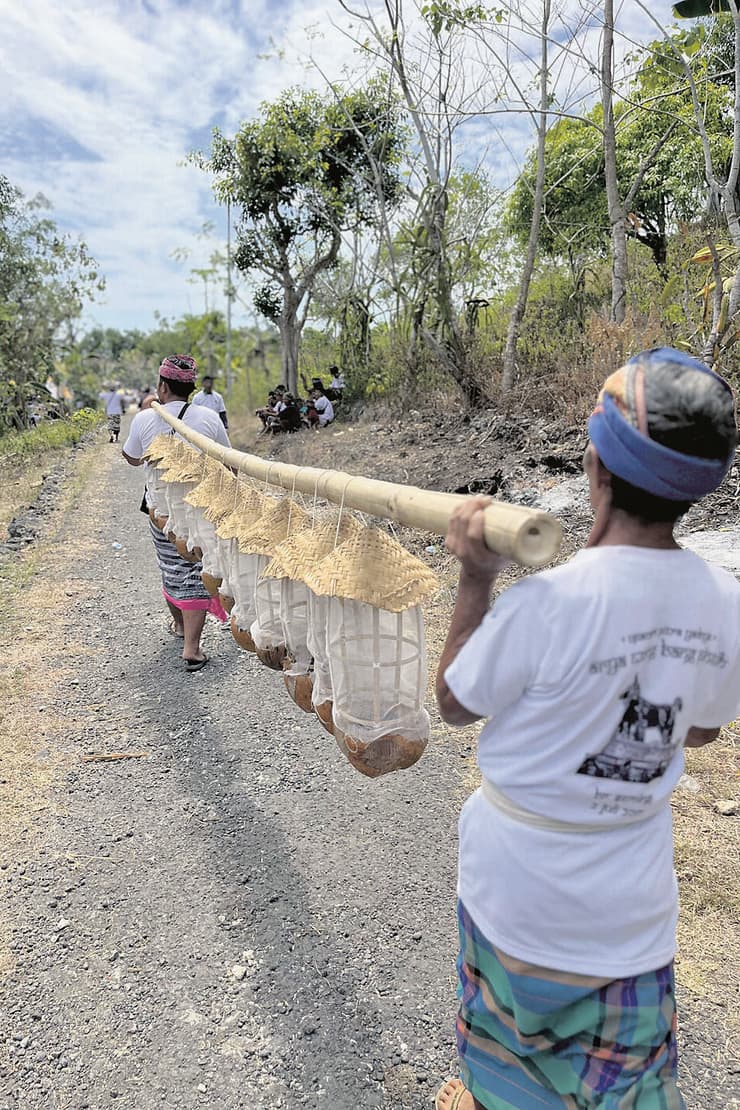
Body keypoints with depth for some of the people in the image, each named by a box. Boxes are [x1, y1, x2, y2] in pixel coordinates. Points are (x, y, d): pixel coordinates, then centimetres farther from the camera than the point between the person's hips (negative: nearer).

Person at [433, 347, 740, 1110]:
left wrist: (474, 580, -11)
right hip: (632, 905, 3)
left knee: (509, 1029, 28)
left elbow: (453, 703, -13)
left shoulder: (547, 600, -30)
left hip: (518, 889, -2)